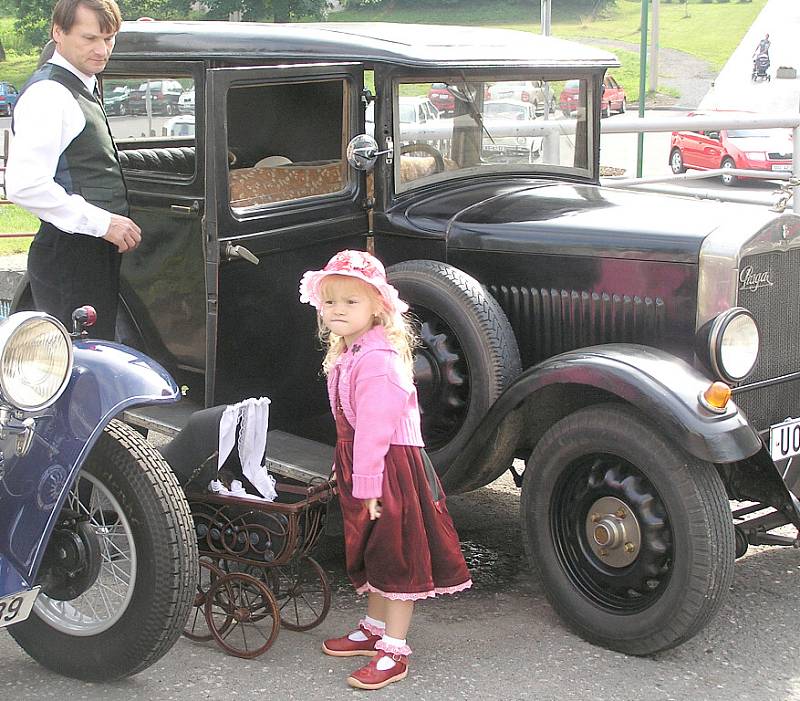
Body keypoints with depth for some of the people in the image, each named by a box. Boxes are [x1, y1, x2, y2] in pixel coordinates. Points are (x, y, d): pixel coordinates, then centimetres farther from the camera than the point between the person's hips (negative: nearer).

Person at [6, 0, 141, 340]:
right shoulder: (48, 94, -14)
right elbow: (24, 185, -26)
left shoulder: (82, 87, 18)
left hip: (98, 254, 10)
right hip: (70, 259, -10)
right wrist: (102, 222, -21)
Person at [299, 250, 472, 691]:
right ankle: (374, 629, 37)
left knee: (395, 557, -1)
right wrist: (345, 471, 21)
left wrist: (367, 486, -24)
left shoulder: (377, 358, -23)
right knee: (370, 551, 21)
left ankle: (394, 651, 8)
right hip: (361, 465, 10)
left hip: (391, 466, -10)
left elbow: (374, 428, -25)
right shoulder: (347, 352, 10)